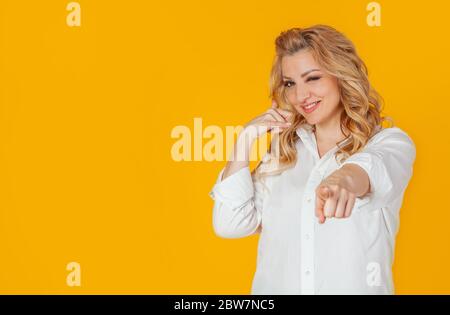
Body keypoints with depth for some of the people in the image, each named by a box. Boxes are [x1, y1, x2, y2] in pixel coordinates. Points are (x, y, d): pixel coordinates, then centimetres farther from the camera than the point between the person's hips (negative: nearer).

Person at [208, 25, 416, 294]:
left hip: (355, 288, -1)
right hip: (275, 287, 2)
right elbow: (230, 224, 4)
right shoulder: (284, 148, 10)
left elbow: (375, 167, -24)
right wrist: (245, 141, -2)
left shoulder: (389, 142, 0)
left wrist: (343, 179, -44)